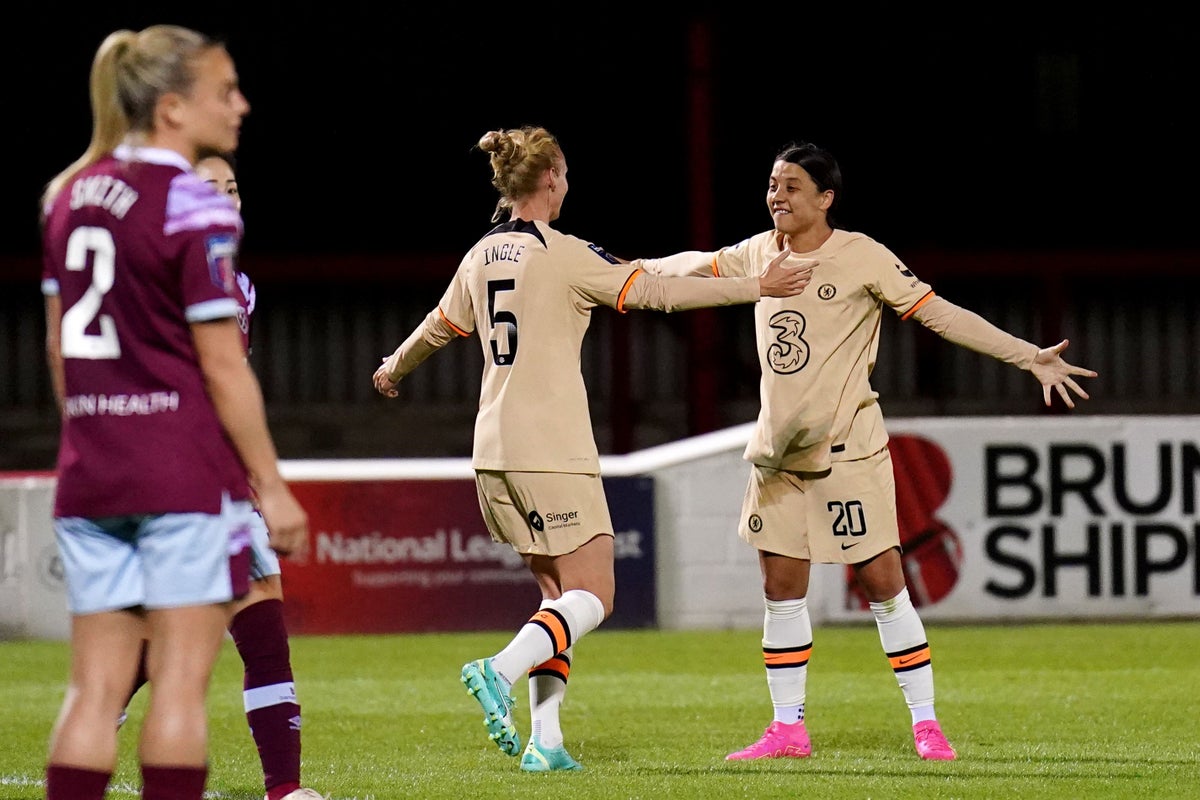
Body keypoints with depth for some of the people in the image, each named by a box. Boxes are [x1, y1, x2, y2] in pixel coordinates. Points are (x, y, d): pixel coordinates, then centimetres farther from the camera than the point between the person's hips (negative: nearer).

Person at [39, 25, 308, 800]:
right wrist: (271, 484, -7)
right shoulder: (196, 210, -12)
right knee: (182, 678, -2)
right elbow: (222, 365, -12)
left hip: (89, 473, 7)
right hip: (186, 471, -7)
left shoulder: (73, 194, 10)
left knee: (96, 685, 6)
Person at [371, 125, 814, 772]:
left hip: (496, 451, 8)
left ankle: (544, 738, 4)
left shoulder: (482, 256, 11)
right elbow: (652, 292, -10)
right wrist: (756, 287, -6)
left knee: (558, 592, 14)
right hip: (553, 451, -8)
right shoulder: (564, 255, -9)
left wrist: (394, 368, 49)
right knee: (591, 596, -6)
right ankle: (502, 671, -28)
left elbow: (440, 326, 27)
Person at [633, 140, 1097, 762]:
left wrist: (1029, 357, -17)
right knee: (781, 586, 6)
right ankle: (787, 730, 14)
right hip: (778, 453, 6)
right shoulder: (760, 253, 6)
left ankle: (926, 726, 0)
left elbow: (940, 314, -11)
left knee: (881, 582, -6)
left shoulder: (861, 257, -10)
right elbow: (699, 266, 27)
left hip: (847, 449, -5)